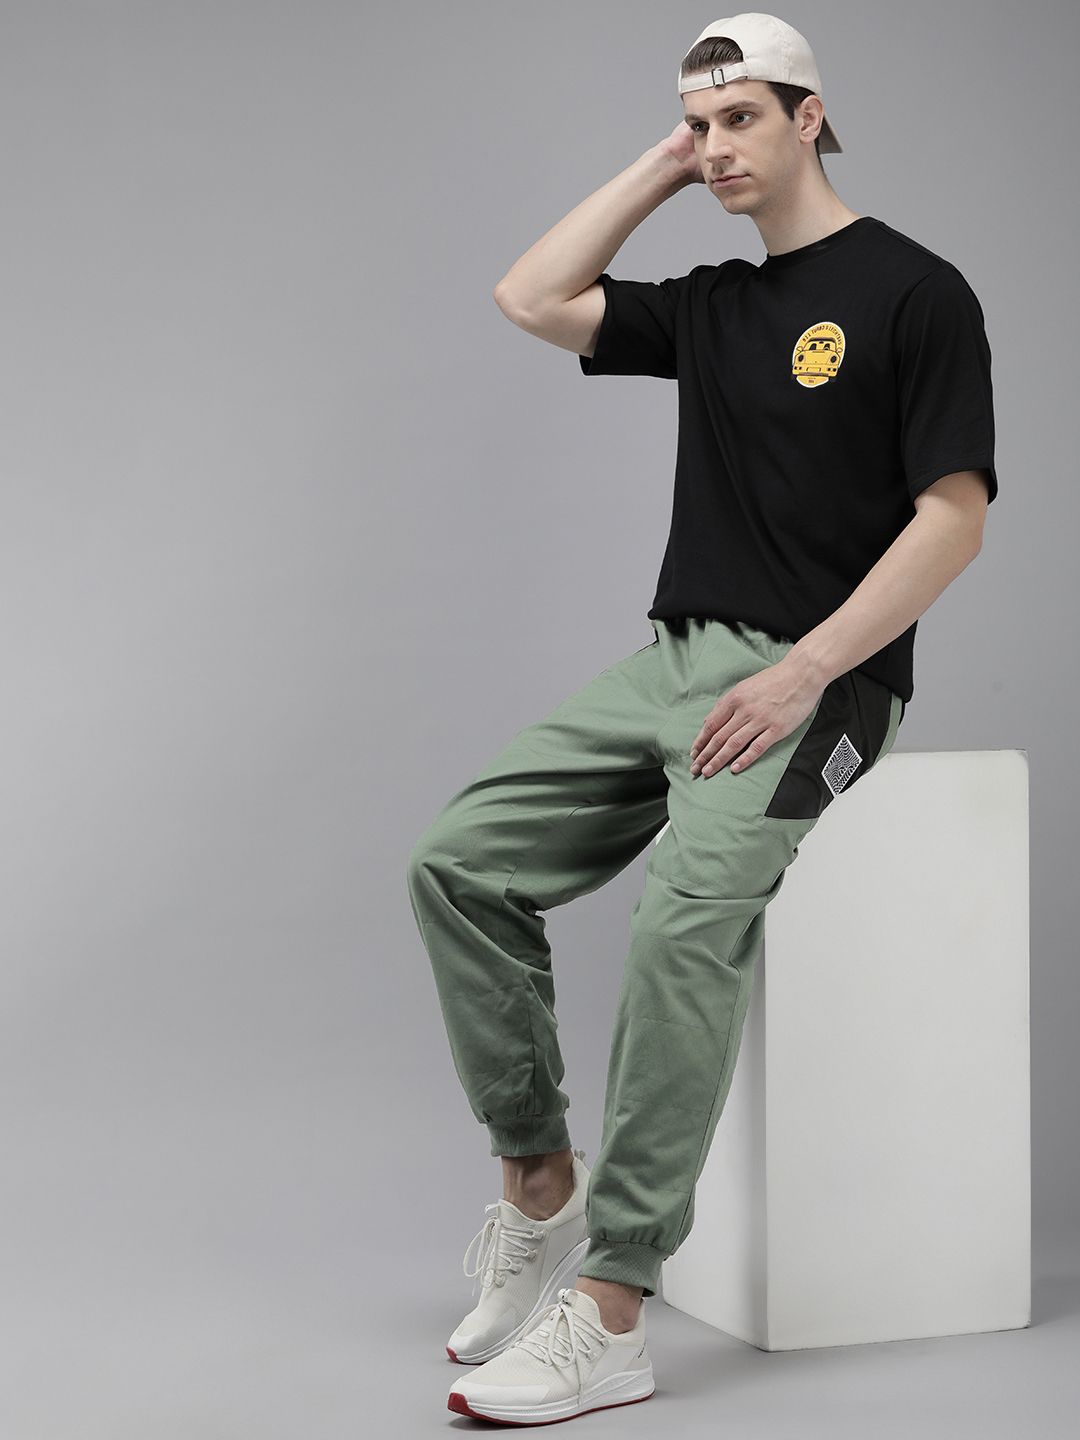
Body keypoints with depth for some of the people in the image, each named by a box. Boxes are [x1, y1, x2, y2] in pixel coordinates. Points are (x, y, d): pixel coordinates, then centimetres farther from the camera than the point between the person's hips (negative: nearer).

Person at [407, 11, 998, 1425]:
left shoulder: (913, 292, -4)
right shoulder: (710, 305, 18)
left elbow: (954, 516, -10)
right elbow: (532, 298, 15)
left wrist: (807, 670, -18)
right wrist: (658, 171, 14)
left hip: (816, 675, -7)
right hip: (673, 657, 8)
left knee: (687, 918, -31)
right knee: (462, 861, -9)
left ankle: (609, 1317, -30)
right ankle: (540, 1188, 3)